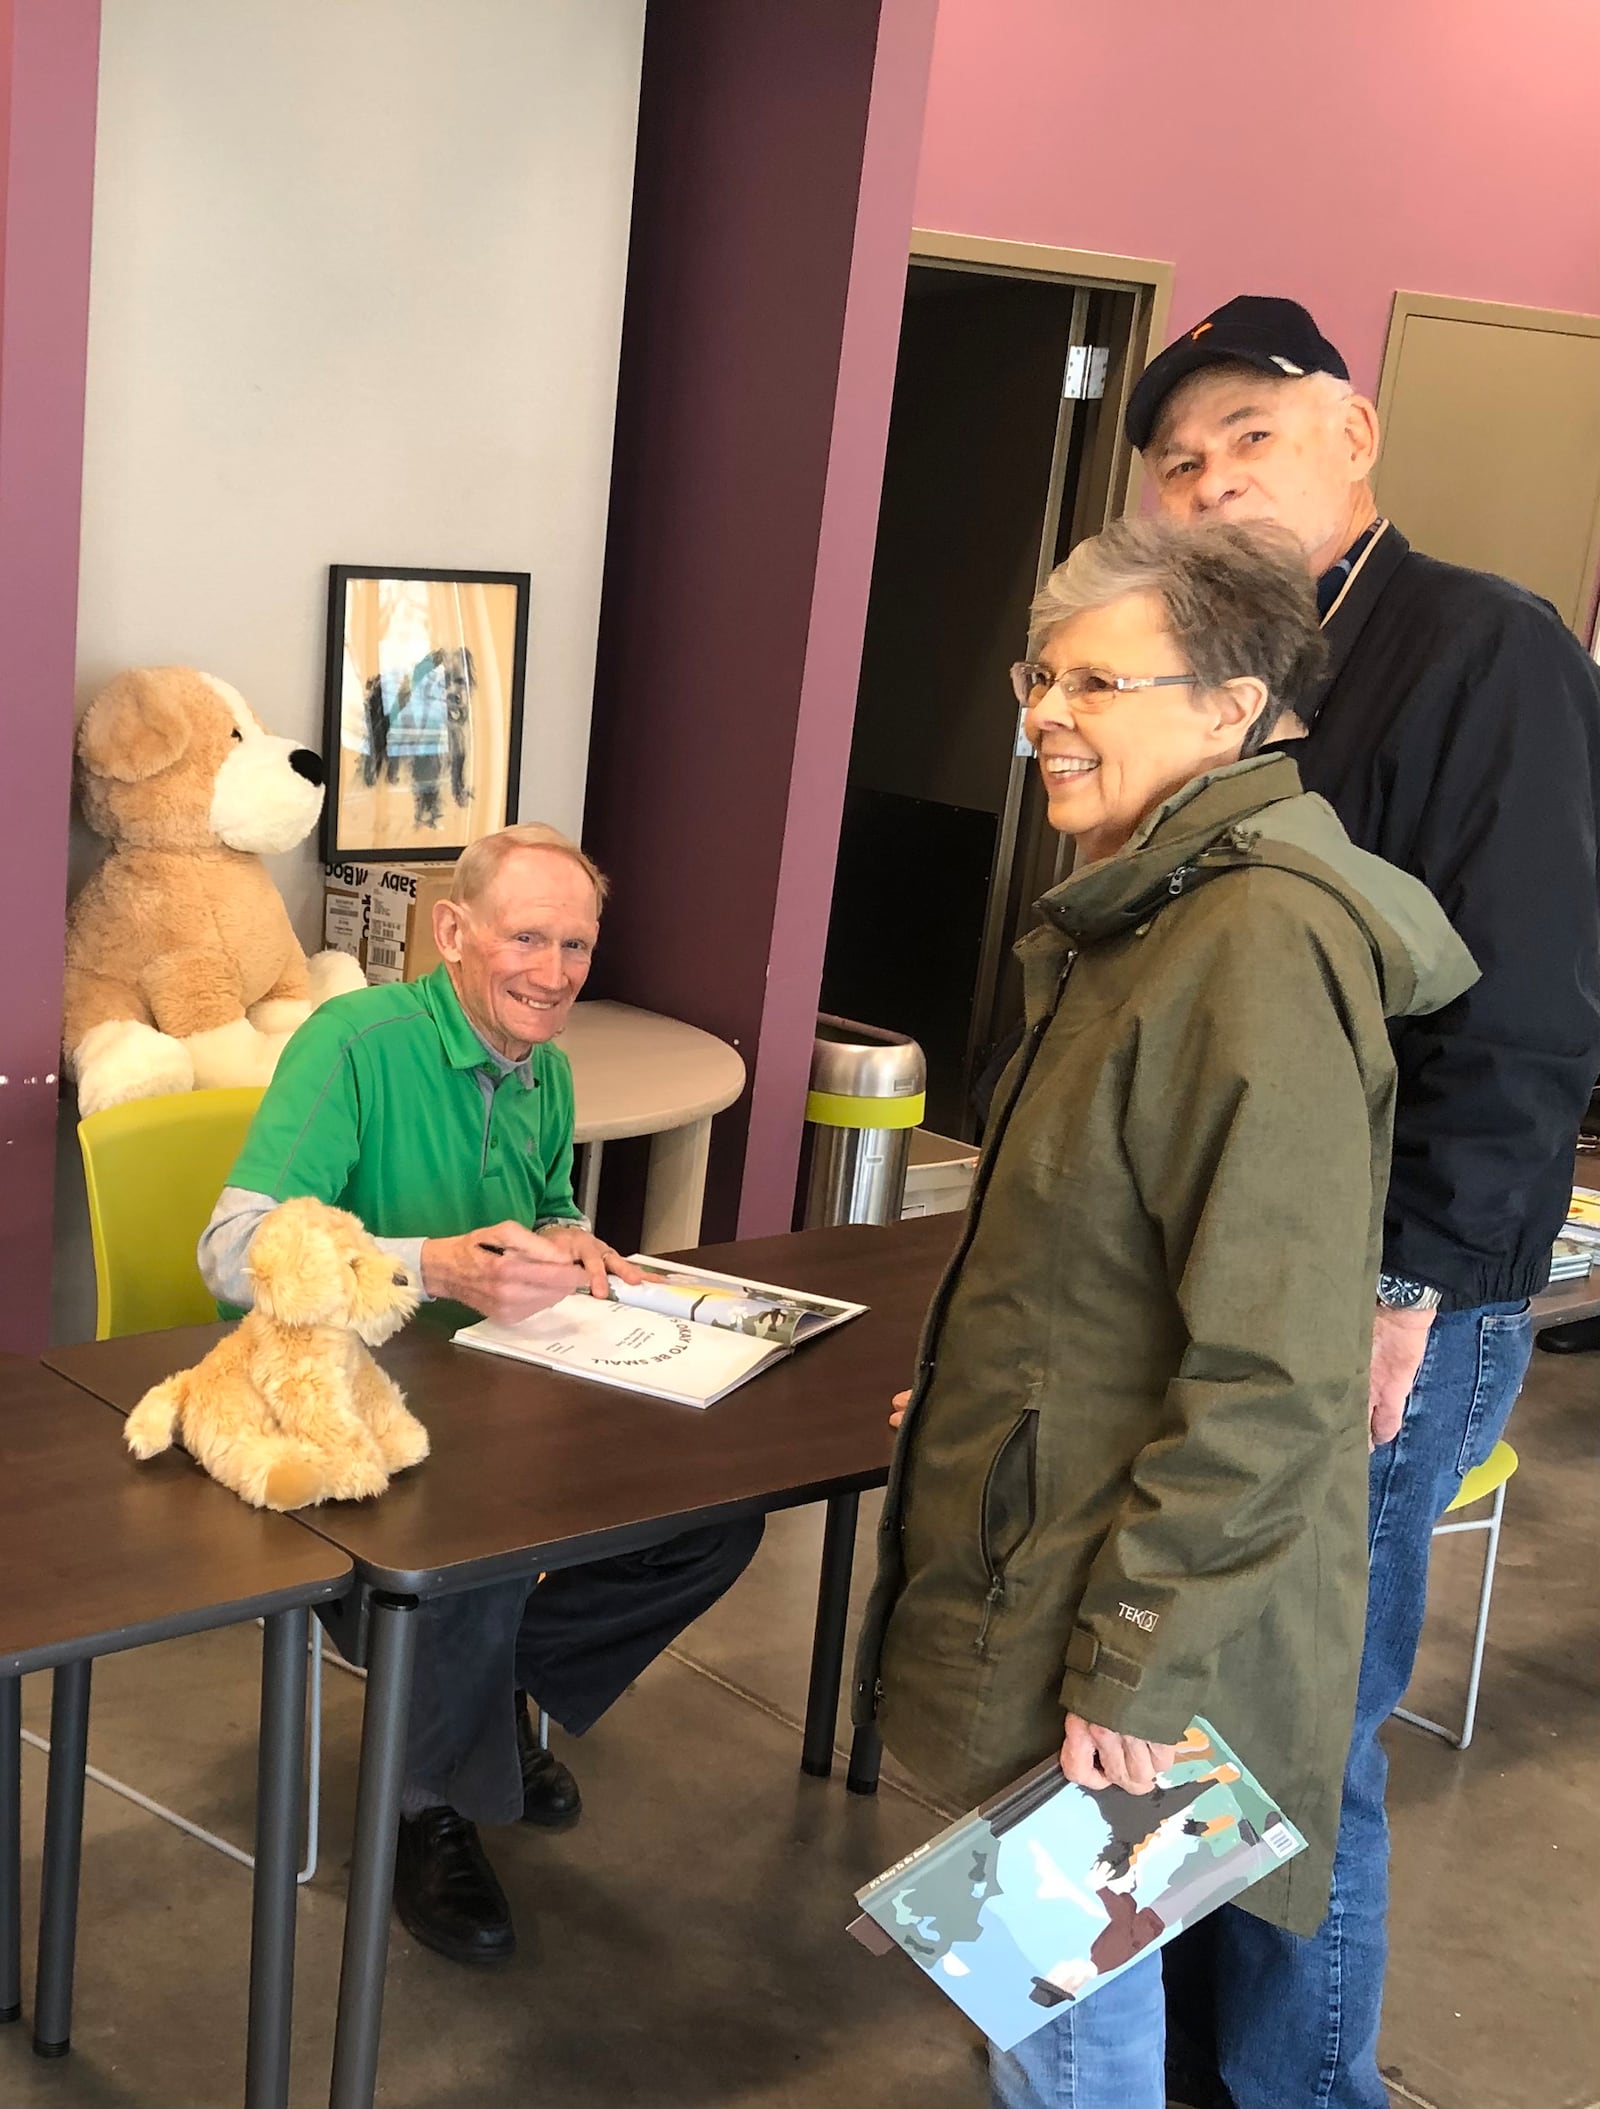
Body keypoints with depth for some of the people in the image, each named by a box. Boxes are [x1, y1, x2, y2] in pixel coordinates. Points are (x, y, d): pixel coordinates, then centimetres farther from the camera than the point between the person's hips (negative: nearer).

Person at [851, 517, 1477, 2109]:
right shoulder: (1148, 914, 10)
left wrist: (1134, 1663, -21)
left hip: (1144, 1594, -9)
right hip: (1053, 1537, 9)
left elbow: (1272, 1372, -25)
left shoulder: (1262, 947, -23)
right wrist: (988, 1387, 23)